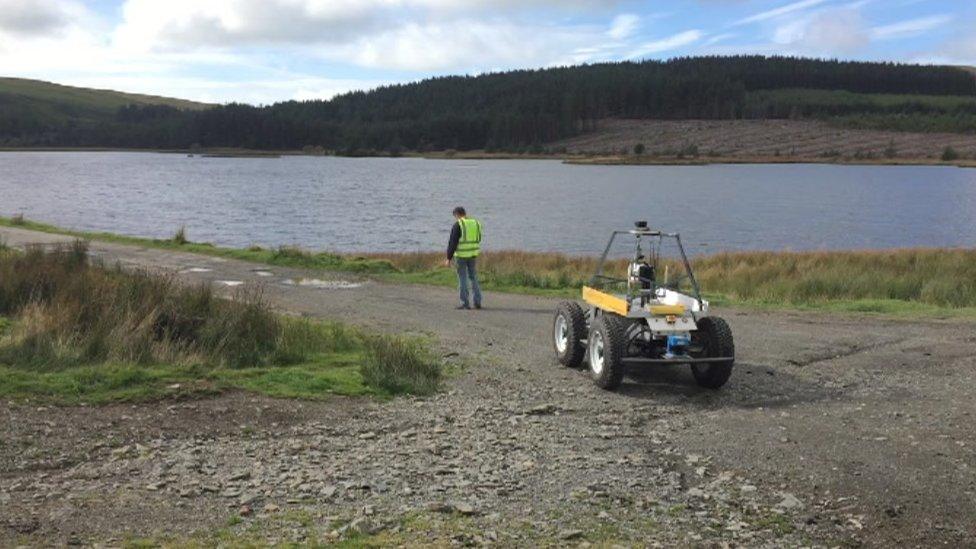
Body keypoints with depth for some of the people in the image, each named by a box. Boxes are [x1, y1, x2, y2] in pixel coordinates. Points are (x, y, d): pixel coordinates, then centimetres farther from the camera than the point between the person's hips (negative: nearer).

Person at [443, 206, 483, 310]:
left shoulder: (457, 225, -11)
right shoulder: (476, 223, 7)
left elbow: (452, 243, -13)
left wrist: (448, 258, -10)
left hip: (461, 255, -5)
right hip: (473, 254, 5)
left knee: (462, 279, 1)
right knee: (473, 278, 12)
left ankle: (465, 303, 2)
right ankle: (477, 302, 10)